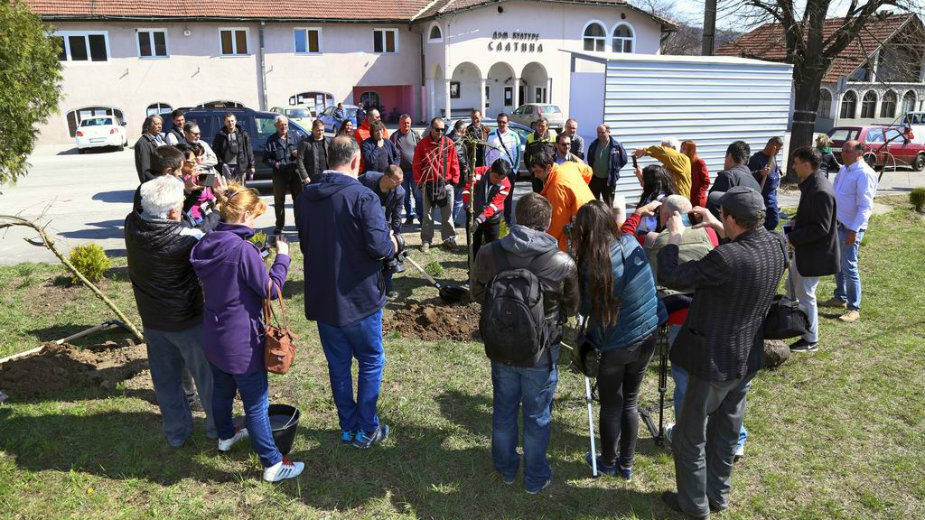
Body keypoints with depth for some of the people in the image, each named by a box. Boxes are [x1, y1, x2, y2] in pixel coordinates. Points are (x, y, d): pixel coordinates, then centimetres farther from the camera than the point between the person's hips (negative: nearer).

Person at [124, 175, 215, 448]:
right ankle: (217, 426, 31)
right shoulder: (185, 238, -29)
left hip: (151, 320, 6)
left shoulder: (132, 224, -12)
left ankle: (176, 432, 34)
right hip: (187, 321, -5)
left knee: (165, 378, 19)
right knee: (207, 374, 15)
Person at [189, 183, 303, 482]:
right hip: (241, 342, -8)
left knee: (222, 390, 28)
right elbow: (270, 290, -17)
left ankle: (225, 436, 52)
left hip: (213, 337, 8)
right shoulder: (242, 250, -25)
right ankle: (272, 464, 15)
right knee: (256, 404, 3)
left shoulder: (206, 244, 0)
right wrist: (282, 258, -6)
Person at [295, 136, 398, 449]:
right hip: (358, 297, -5)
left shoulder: (305, 197, 2)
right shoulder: (362, 196, -18)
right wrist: (393, 245, -2)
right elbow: (378, 246, -23)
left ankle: (347, 428, 29)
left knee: (338, 364, 17)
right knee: (371, 362, 12)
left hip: (321, 297, 6)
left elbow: (305, 243, 12)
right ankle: (366, 430, 20)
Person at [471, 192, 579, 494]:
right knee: (537, 416, 18)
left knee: (504, 410, 23)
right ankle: (535, 478, 36)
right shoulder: (563, 263, -20)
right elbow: (571, 308, -3)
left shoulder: (489, 254, -16)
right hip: (542, 352, -2)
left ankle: (506, 467, 43)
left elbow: (477, 294, 2)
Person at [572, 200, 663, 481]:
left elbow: (585, 309, -13)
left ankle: (609, 463, 35)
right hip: (647, 335, 5)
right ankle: (627, 465, 34)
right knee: (629, 402, 20)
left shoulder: (590, 265, -25)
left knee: (611, 407, 16)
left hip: (613, 344, -5)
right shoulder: (631, 244, -9)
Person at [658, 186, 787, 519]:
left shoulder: (726, 258, -33)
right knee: (727, 431, 24)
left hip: (715, 362, -8)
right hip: (749, 359, 8)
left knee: (689, 437, 13)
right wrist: (717, 227, 10)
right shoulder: (776, 245, -8)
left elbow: (670, 277, -23)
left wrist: (675, 236, -10)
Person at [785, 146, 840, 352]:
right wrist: (796, 221, 4)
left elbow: (820, 228, -26)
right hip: (804, 250, 10)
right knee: (792, 288, 22)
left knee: (805, 294, 3)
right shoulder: (811, 184, 6)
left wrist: (792, 238, -22)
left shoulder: (821, 191, -26)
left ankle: (810, 340, 17)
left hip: (814, 253, -10)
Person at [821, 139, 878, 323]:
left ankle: (854, 308, 5)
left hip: (850, 227, -8)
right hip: (836, 223, 8)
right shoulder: (843, 170, 10)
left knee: (849, 267, -4)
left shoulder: (864, 174, -16)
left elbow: (865, 206, -20)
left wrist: (853, 230, -23)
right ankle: (840, 297, 33)